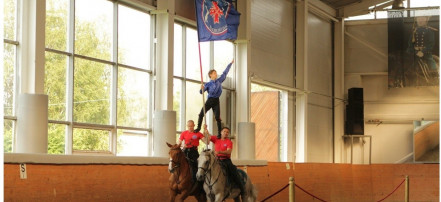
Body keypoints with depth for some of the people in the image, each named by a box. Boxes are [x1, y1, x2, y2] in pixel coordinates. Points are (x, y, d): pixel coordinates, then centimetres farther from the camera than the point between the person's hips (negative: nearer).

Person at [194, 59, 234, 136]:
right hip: (209, 100, -1)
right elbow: (201, 92, -5)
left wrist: (231, 63, 23)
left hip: (216, 101, 1)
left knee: (217, 117, -5)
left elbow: (225, 72, 17)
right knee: (201, 114, -10)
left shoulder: (219, 81, 10)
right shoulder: (208, 84, 1)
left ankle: (219, 132, -3)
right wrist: (202, 88, -29)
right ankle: (198, 128, 2)